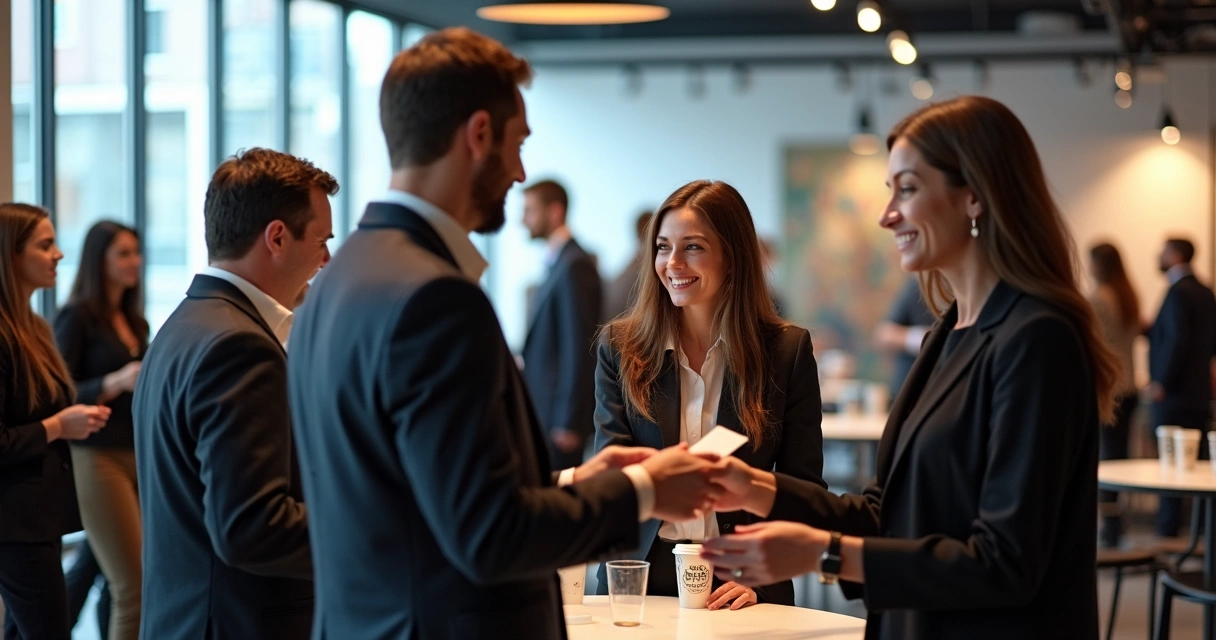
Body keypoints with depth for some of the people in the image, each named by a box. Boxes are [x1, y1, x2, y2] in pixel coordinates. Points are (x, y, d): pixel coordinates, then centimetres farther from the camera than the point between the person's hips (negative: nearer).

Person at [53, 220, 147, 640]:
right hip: (98, 459, -7)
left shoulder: (134, 322, 16)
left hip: (140, 456, 7)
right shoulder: (77, 317, -4)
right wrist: (115, 382, -22)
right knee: (134, 587, -11)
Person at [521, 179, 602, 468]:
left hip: (561, 414, -9)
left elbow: (579, 347, -17)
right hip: (544, 410, 9)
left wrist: (568, 423, -18)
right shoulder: (557, 264, 17)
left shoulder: (574, 266, -13)